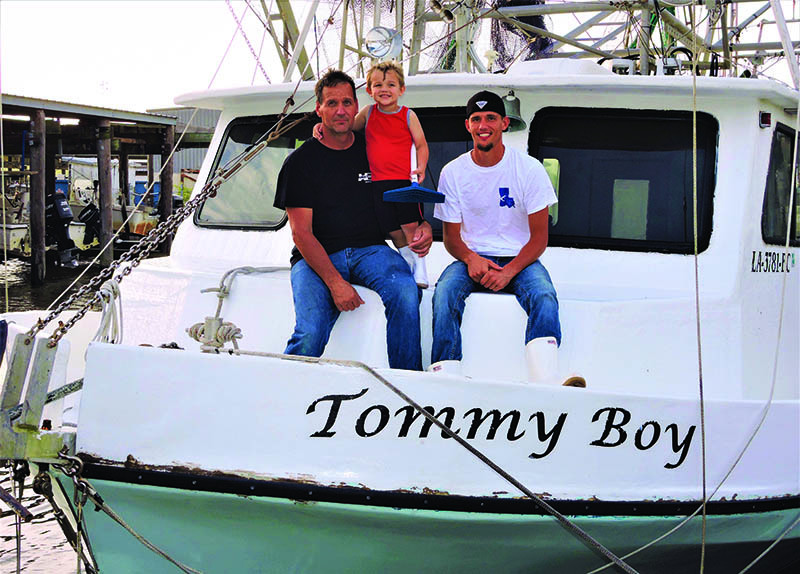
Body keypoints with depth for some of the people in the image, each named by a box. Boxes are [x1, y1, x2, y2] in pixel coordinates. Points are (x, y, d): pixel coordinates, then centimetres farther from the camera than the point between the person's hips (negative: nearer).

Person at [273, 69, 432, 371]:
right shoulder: (300, 161, 2)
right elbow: (301, 233, -5)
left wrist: (421, 227, -4)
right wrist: (335, 282, -19)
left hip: (370, 250, 2)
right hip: (315, 257, -2)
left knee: (405, 292, -31)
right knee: (310, 336, -28)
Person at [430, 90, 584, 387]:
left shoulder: (530, 169, -2)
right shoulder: (453, 173, 3)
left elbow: (539, 237, -3)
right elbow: (451, 236, 7)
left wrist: (509, 272, -20)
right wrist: (470, 258, -17)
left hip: (520, 260, -1)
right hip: (471, 259, 1)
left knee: (543, 296, -33)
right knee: (444, 295, -31)